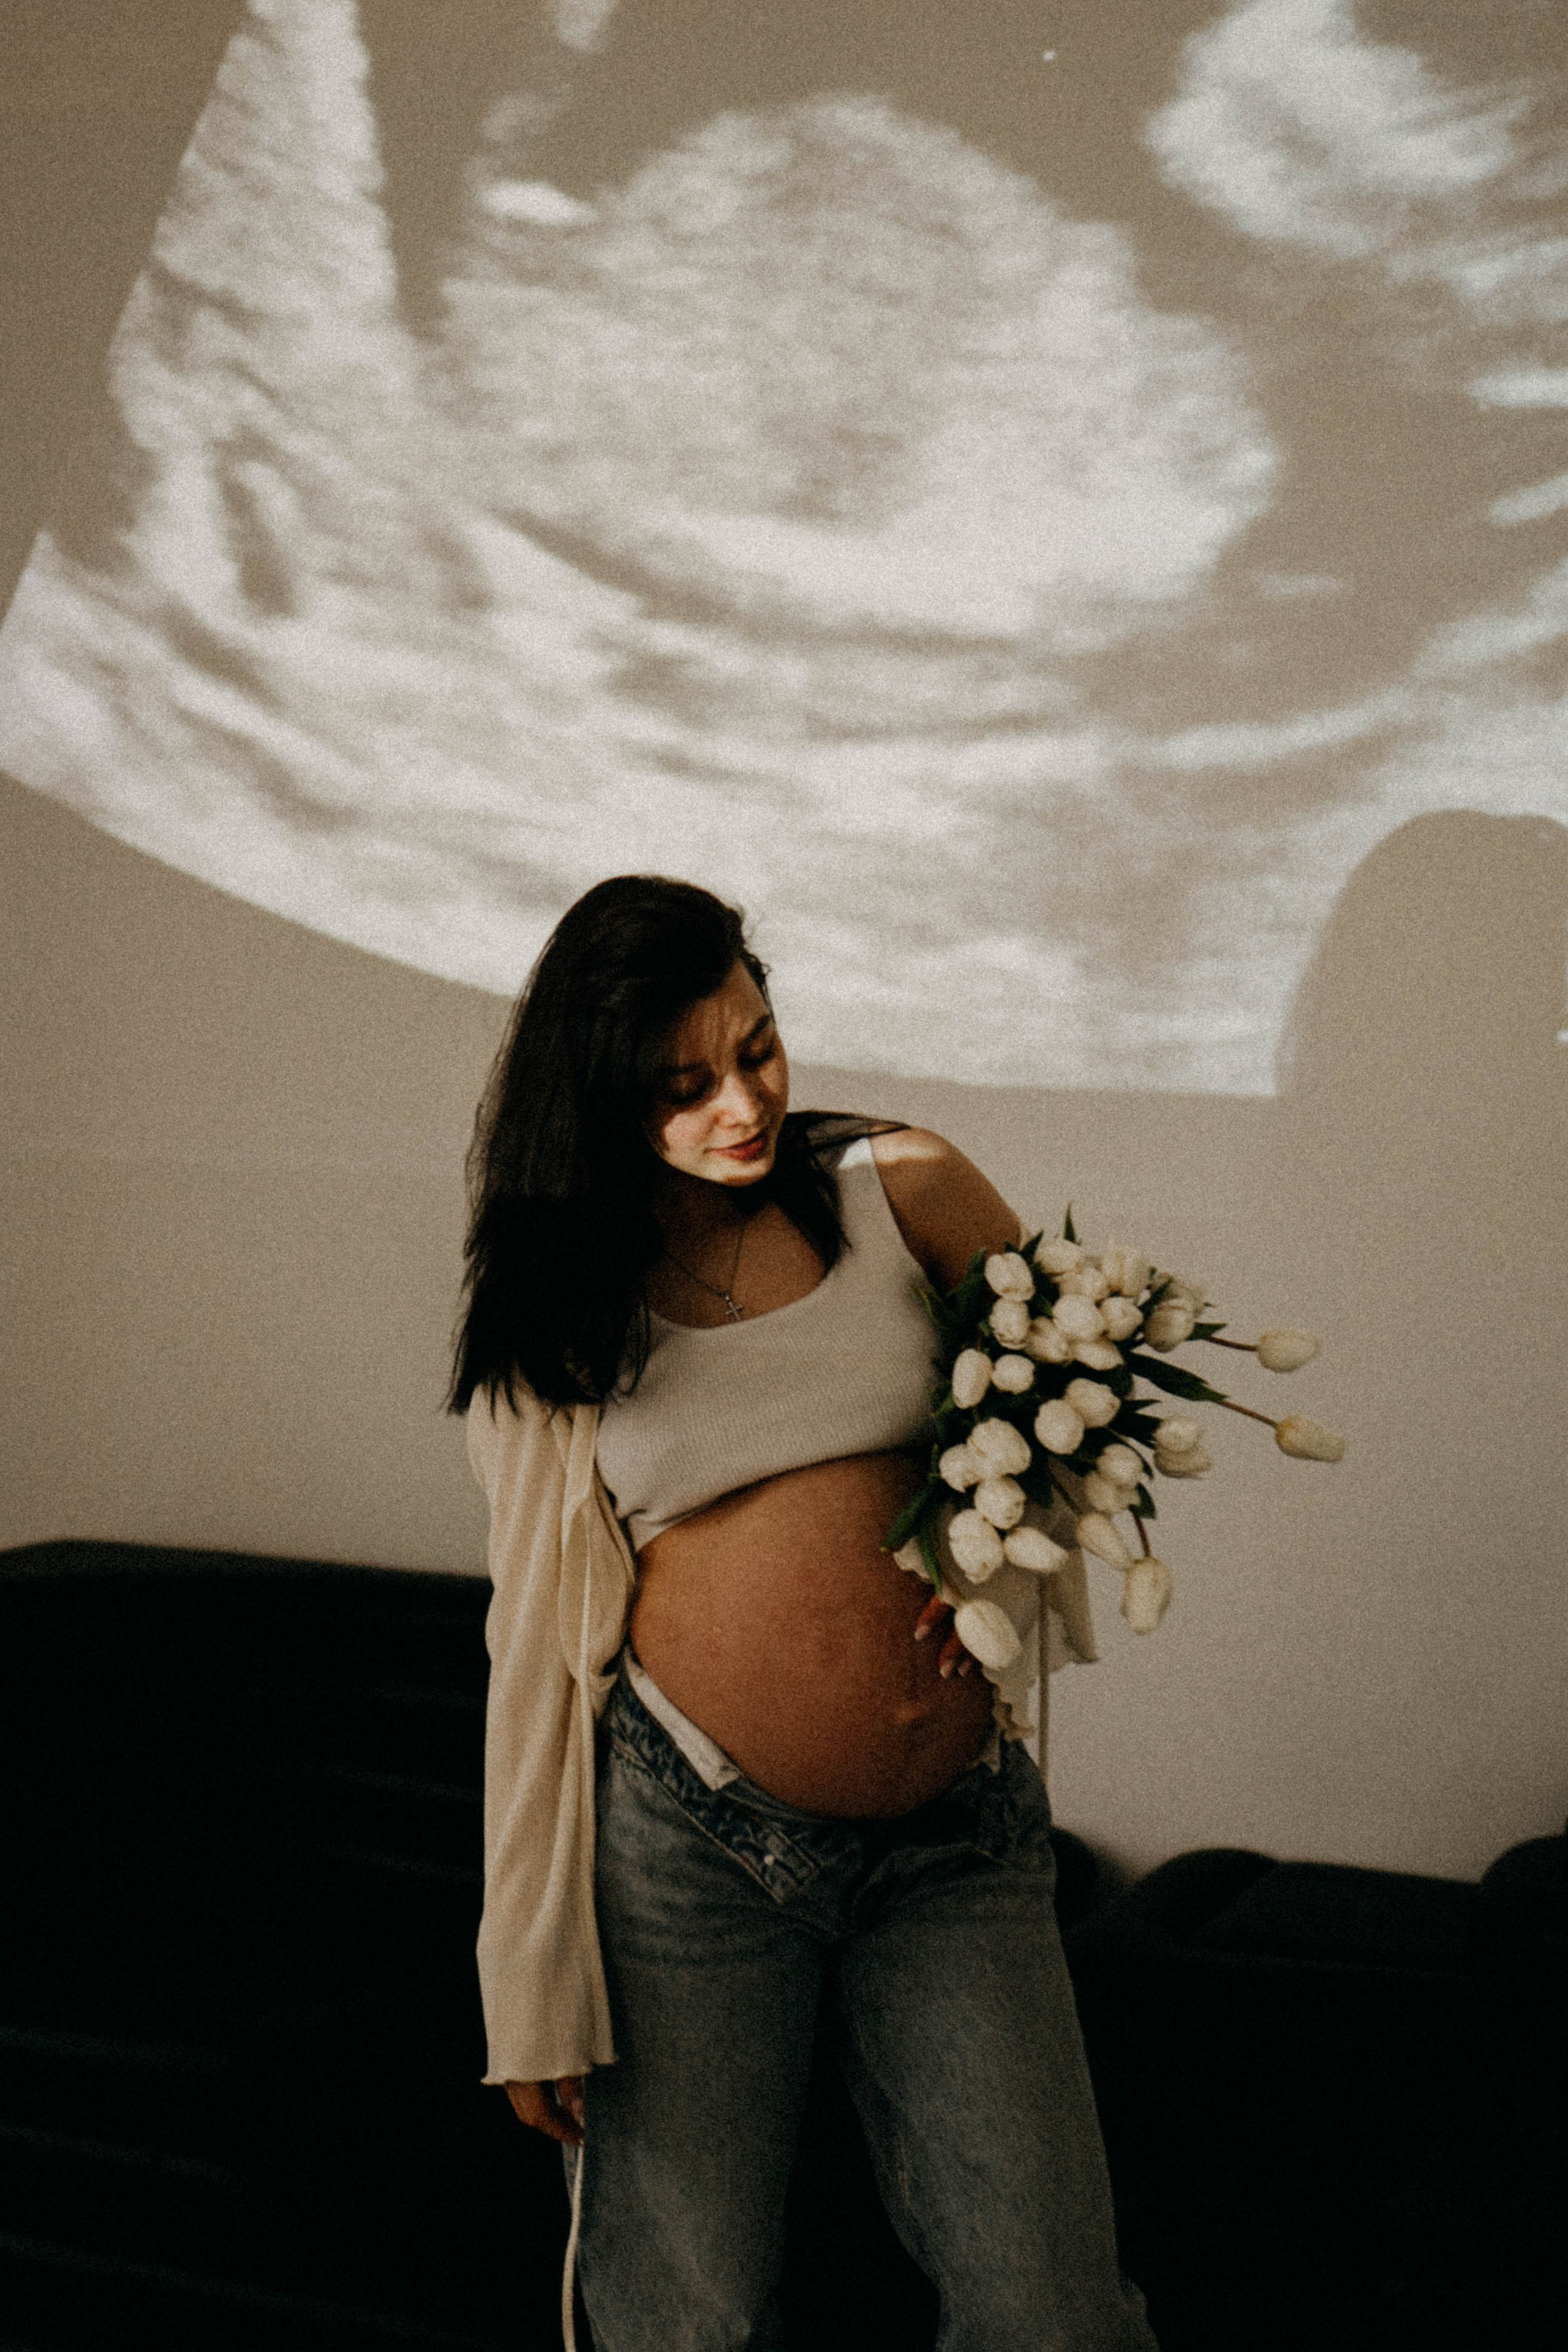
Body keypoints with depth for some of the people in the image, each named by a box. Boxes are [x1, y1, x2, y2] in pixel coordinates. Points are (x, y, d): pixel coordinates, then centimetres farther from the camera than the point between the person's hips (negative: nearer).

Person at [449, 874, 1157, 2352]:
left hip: (956, 1840, 1)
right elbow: (539, 1637, 4)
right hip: (683, 1842, 0)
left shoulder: (905, 1193, 3)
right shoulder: (555, 1311, 3)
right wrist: (534, 1989, 2)